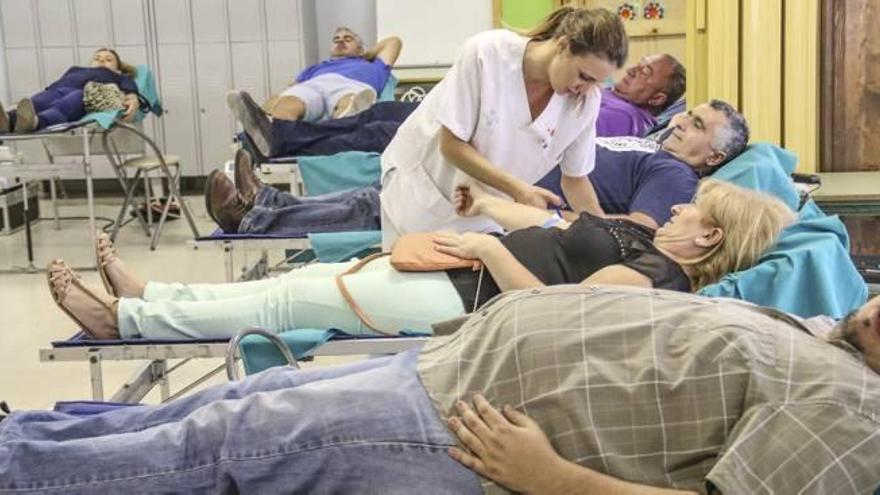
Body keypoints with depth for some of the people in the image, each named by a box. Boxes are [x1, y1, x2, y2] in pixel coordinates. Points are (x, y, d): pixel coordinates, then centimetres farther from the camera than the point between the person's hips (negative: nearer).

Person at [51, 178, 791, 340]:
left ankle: (123, 318, 4)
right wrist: (489, 206, 24)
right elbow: (553, 229, 22)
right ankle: (145, 294, 15)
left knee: (290, 301, -6)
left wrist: (489, 248, -21)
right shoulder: (642, 238, 14)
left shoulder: (656, 276, -15)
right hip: (465, 268, 9)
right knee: (301, 280, 8)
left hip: (464, 301, -9)